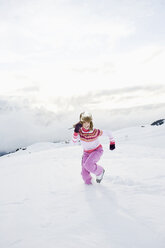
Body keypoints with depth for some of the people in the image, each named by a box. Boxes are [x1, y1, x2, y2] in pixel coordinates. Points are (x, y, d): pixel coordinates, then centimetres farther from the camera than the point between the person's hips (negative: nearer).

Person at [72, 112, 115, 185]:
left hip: (97, 150, -4)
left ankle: (100, 172, 1)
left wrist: (112, 142, -6)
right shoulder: (80, 131, -16)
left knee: (88, 164, -30)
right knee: (84, 173, 0)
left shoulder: (95, 132, -25)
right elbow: (74, 141, -30)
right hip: (86, 152, 4)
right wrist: (76, 131, -41)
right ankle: (88, 183, 33)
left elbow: (108, 133, -13)